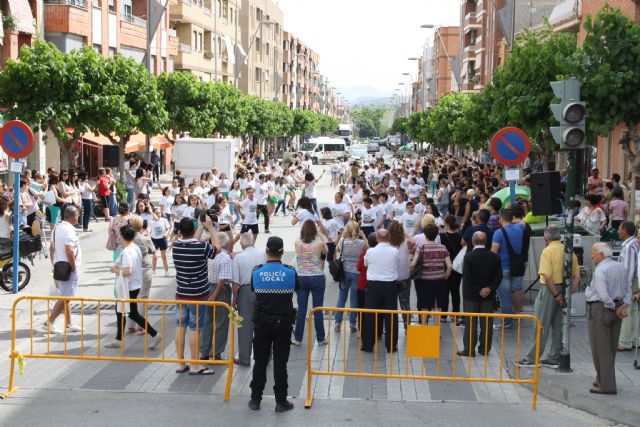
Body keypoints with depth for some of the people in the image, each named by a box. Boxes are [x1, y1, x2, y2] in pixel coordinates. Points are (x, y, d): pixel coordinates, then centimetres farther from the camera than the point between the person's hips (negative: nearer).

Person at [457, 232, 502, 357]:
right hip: (489, 295, 3)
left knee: (470, 323, 4)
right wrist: (490, 288, -8)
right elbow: (498, 276, -3)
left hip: (471, 295, -3)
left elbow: (467, 277, -16)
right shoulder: (494, 257, -1)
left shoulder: (469, 256, -12)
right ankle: (484, 349, 14)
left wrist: (478, 291, -12)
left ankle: (469, 349, 6)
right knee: (487, 323, 10)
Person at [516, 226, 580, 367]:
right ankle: (554, 358, 17)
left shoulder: (548, 251, -12)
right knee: (558, 326, 12)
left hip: (550, 290, -6)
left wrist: (556, 294, -17)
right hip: (564, 290, 6)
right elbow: (577, 276, 5)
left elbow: (547, 276, -21)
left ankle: (532, 358, 4)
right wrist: (569, 293, 2)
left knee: (541, 325, 0)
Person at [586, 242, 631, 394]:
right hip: (615, 310, 8)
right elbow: (628, 289, 8)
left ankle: (606, 385, 2)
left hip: (600, 309, -8)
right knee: (611, 348, 16)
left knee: (601, 348, 0)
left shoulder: (600, 271, -18)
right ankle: (603, 379, 29)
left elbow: (603, 295, -24)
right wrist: (624, 306, -3)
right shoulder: (621, 268, 9)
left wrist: (614, 309, -11)